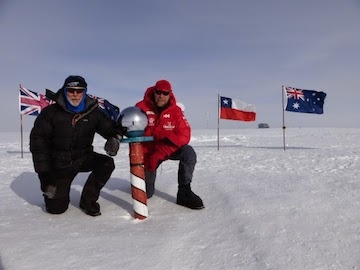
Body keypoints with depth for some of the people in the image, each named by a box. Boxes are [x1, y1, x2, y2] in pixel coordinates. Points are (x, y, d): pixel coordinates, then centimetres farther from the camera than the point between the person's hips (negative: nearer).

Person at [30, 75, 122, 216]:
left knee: (107, 163, -25)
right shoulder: (50, 112, -11)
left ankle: (87, 201, -4)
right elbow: (38, 141, -11)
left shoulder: (93, 112, -5)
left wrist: (114, 138, -25)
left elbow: (111, 127, 2)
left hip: (84, 157, 3)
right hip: (59, 163, -2)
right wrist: (44, 173, -15)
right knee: (56, 208, -6)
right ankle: (52, 189, 32)